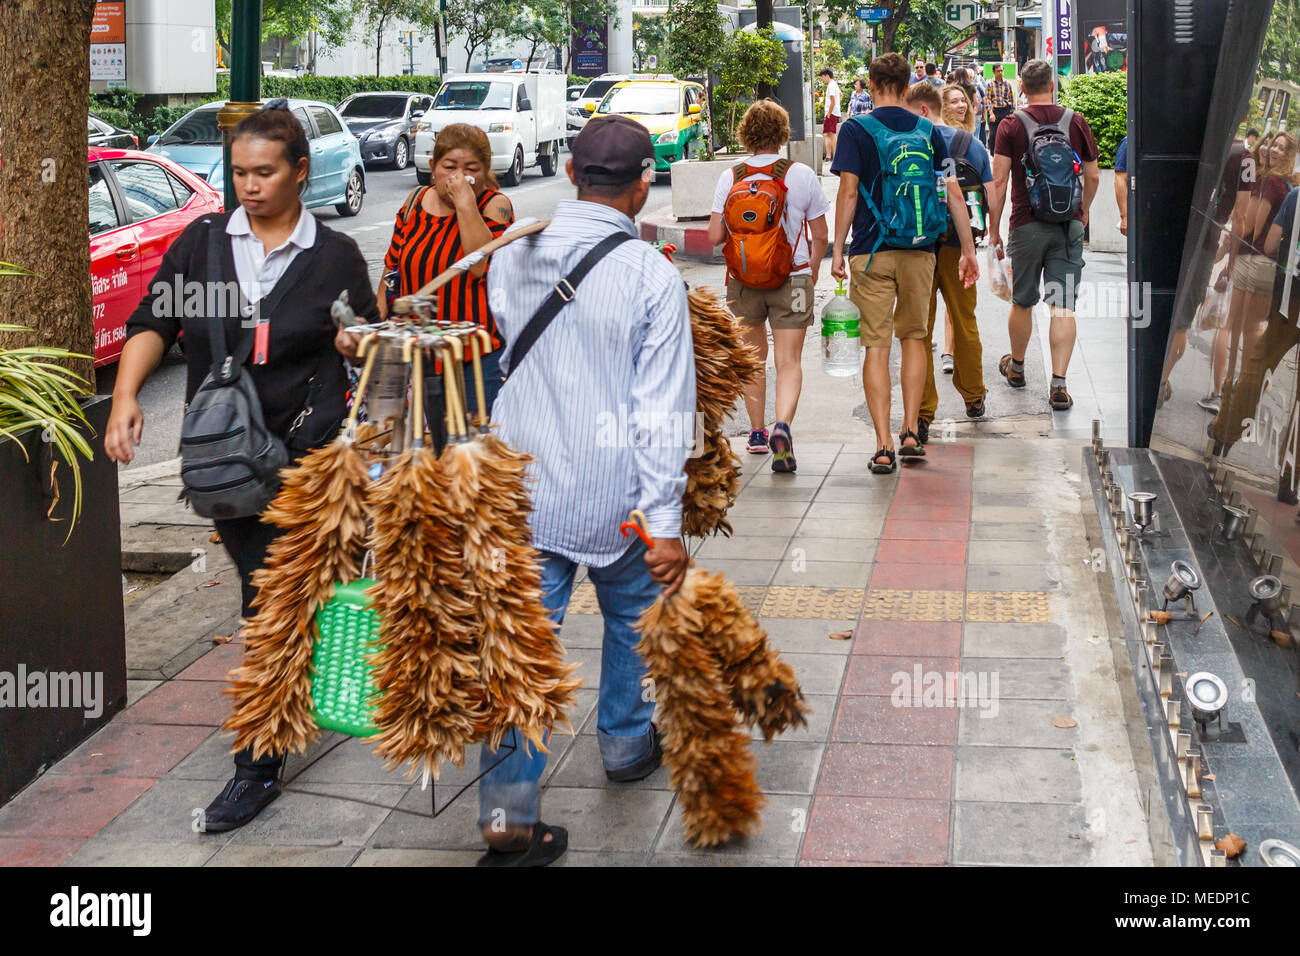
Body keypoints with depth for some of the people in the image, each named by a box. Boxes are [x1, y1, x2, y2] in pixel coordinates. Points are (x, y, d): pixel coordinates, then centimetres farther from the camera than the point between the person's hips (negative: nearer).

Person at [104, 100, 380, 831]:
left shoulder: (335, 255, 1)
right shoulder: (203, 242, 6)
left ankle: (259, 766, 0)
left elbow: (373, 346, 6)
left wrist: (357, 341, -18)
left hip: (305, 451, -3)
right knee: (266, 587, 14)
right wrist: (126, 395, -14)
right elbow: (153, 324, 2)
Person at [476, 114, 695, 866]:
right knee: (634, 615, 23)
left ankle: (508, 812, -2)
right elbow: (661, 410, -15)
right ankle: (627, 742, 42)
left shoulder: (513, 257, 0)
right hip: (613, 497, -3)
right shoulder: (651, 275, -14)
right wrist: (667, 522, -13)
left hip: (521, 491, 3)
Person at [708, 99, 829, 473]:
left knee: (753, 357, 18)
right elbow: (820, 236, 1)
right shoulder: (802, 175, -5)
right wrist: (812, 272, 18)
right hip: (792, 278, -2)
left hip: (743, 280, 2)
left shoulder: (730, 178, -4)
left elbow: (714, 236, -6)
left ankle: (757, 433, 28)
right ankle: (782, 424, -26)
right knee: (789, 362, -2)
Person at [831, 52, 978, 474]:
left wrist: (838, 249, -4)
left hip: (871, 251, -3)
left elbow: (848, 192, -10)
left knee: (876, 345, 0)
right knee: (913, 336, 18)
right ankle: (910, 432, 14)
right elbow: (953, 193, 4)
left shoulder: (856, 130, -3)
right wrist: (968, 250, 10)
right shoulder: (930, 131, 6)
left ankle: (884, 446, -4)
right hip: (919, 251, 3)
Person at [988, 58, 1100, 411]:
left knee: (1022, 302, 15)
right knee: (1063, 306, 0)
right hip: (1069, 226, 1)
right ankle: (1059, 383, -8)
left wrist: (993, 230, -1)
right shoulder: (1077, 123, 1)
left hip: (1027, 226, -1)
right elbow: (1093, 176, 8)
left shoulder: (1011, 126, -5)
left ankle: (1016, 367, 34)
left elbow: (998, 181, -8)